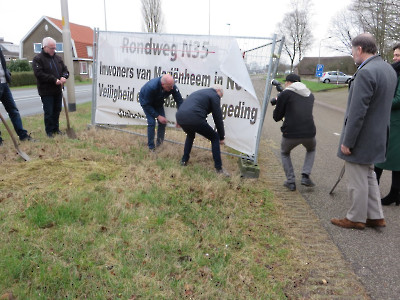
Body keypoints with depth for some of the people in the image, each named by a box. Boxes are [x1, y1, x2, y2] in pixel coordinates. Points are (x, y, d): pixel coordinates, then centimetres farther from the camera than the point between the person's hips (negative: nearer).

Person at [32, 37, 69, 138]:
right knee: (49, 112, -2)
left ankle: (56, 128, 26)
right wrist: (54, 80, -21)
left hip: (58, 90, 6)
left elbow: (65, 70, 13)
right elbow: (39, 74, -17)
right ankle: (49, 131, 10)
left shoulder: (57, 58, 13)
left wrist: (63, 77, -10)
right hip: (46, 91, -6)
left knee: (57, 110, 13)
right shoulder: (38, 59, -7)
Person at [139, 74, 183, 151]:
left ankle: (160, 142, 20)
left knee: (163, 122, -2)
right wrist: (158, 116, -30)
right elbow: (146, 105, -29)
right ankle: (151, 148, -3)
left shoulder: (172, 86, -31)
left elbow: (179, 101, -20)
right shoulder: (151, 87, -42)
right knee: (151, 122, -16)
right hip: (146, 101, -4)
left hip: (158, 102, 5)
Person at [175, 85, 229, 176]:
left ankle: (184, 160, 39)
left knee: (190, 135, 38)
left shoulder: (199, 92, 32)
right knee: (215, 138, 10)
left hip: (180, 117, 8)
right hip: (194, 119, -8)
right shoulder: (214, 96, 8)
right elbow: (218, 118, 6)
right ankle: (219, 168, 9)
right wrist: (221, 137, 14)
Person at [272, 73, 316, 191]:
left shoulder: (284, 94, 0)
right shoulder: (310, 95, 17)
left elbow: (276, 117, 5)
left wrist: (278, 102, 23)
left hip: (290, 134, -3)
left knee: (285, 153, 28)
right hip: (309, 133, 3)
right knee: (311, 150, 36)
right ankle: (305, 176, 21)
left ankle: (291, 181, 20)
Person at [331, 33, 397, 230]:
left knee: (357, 180, 5)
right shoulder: (388, 69, 8)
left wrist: (347, 141, -19)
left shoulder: (365, 73, -23)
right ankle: (375, 217, 30)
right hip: (377, 135, 10)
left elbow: (357, 112, -25)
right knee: (368, 176, 21)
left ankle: (356, 218, 20)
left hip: (361, 137, -10)